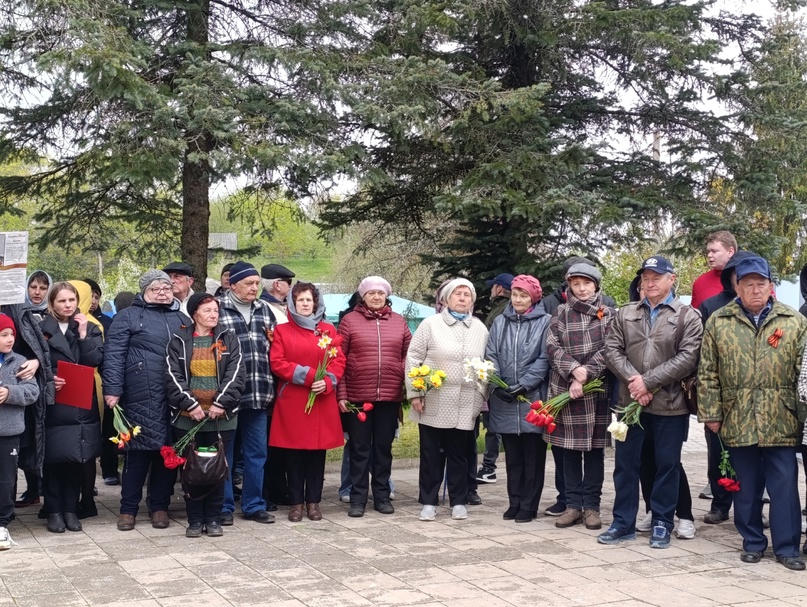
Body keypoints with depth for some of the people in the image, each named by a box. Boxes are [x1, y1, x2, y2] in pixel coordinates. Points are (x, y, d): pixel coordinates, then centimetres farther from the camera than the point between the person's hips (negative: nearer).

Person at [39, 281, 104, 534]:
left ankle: (71, 509, 15)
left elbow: (95, 360, -5)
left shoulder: (90, 328, 9)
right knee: (53, 458, -1)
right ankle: (54, 511, 10)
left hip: (82, 405, 2)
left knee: (77, 458, 5)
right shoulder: (42, 330, 3)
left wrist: (83, 335, -10)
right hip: (53, 404, -2)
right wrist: (48, 379, -16)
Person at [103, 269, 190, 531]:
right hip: (141, 399, -4)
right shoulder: (128, 316, 4)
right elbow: (113, 354, -4)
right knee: (138, 452, 0)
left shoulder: (182, 319, 18)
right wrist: (113, 389, -14)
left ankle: (159, 506, 19)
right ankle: (128, 508, 12)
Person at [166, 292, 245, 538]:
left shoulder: (228, 339, 7)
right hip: (188, 416, 0)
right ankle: (194, 519, 12)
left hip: (221, 416, 0)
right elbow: (173, 377, -3)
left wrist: (222, 403, -13)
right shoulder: (179, 341, 5)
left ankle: (213, 519, 14)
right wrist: (190, 404, -13)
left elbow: (235, 374, -2)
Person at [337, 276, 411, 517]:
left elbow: (408, 355, 11)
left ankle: (382, 496, 21)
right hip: (357, 396, -2)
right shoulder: (349, 320, 1)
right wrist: (341, 394, -7)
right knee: (359, 448, 5)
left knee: (384, 447, 11)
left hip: (390, 396, 2)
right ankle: (358, 499, 13)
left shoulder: (399, 322, 9)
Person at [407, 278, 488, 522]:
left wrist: (482, 395, 6)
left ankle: (459, 502, 19)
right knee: (431, 453, 4)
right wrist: (415, 393, -7)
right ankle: (428, 502, 13)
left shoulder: (480, 328, 10)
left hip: (465, 405, 2)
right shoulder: (431, 324, 0)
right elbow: (413, 358, -1)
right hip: (433, 403, -2)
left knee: (459, 454, 8)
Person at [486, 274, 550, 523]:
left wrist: (523, 385, -15)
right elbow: (491, 356, 7)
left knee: (533, 456, 3)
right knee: (512, 456, 11)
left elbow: (544, 359, -7)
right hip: (504, 400, 4)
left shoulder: (545, 322, -1)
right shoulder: (500, 322, 11)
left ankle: (528, 505, 10)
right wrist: (497, 384, -9)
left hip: (533, 398, -4)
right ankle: (514, 502, 19)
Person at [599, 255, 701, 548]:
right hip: (630, 401, 3)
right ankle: (623, 522, 17)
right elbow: (612, 350, 4)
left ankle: (662, 524, 17)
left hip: (670, 404, -3)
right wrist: (632, 380, -12)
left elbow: (687, 358, -11)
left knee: (667, 464, 5)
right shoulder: (625, 314, 11)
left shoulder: (688, 317, -1)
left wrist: (648, 381, -15)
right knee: (625, 463, 7)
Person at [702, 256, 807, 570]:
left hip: (781, 422, -1)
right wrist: (710, 412, -1)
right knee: (746, 486, 10)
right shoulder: (718, 322, 4)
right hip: (737, 422, 1)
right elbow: (708, 373, 4)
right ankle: (752, 542, 23)